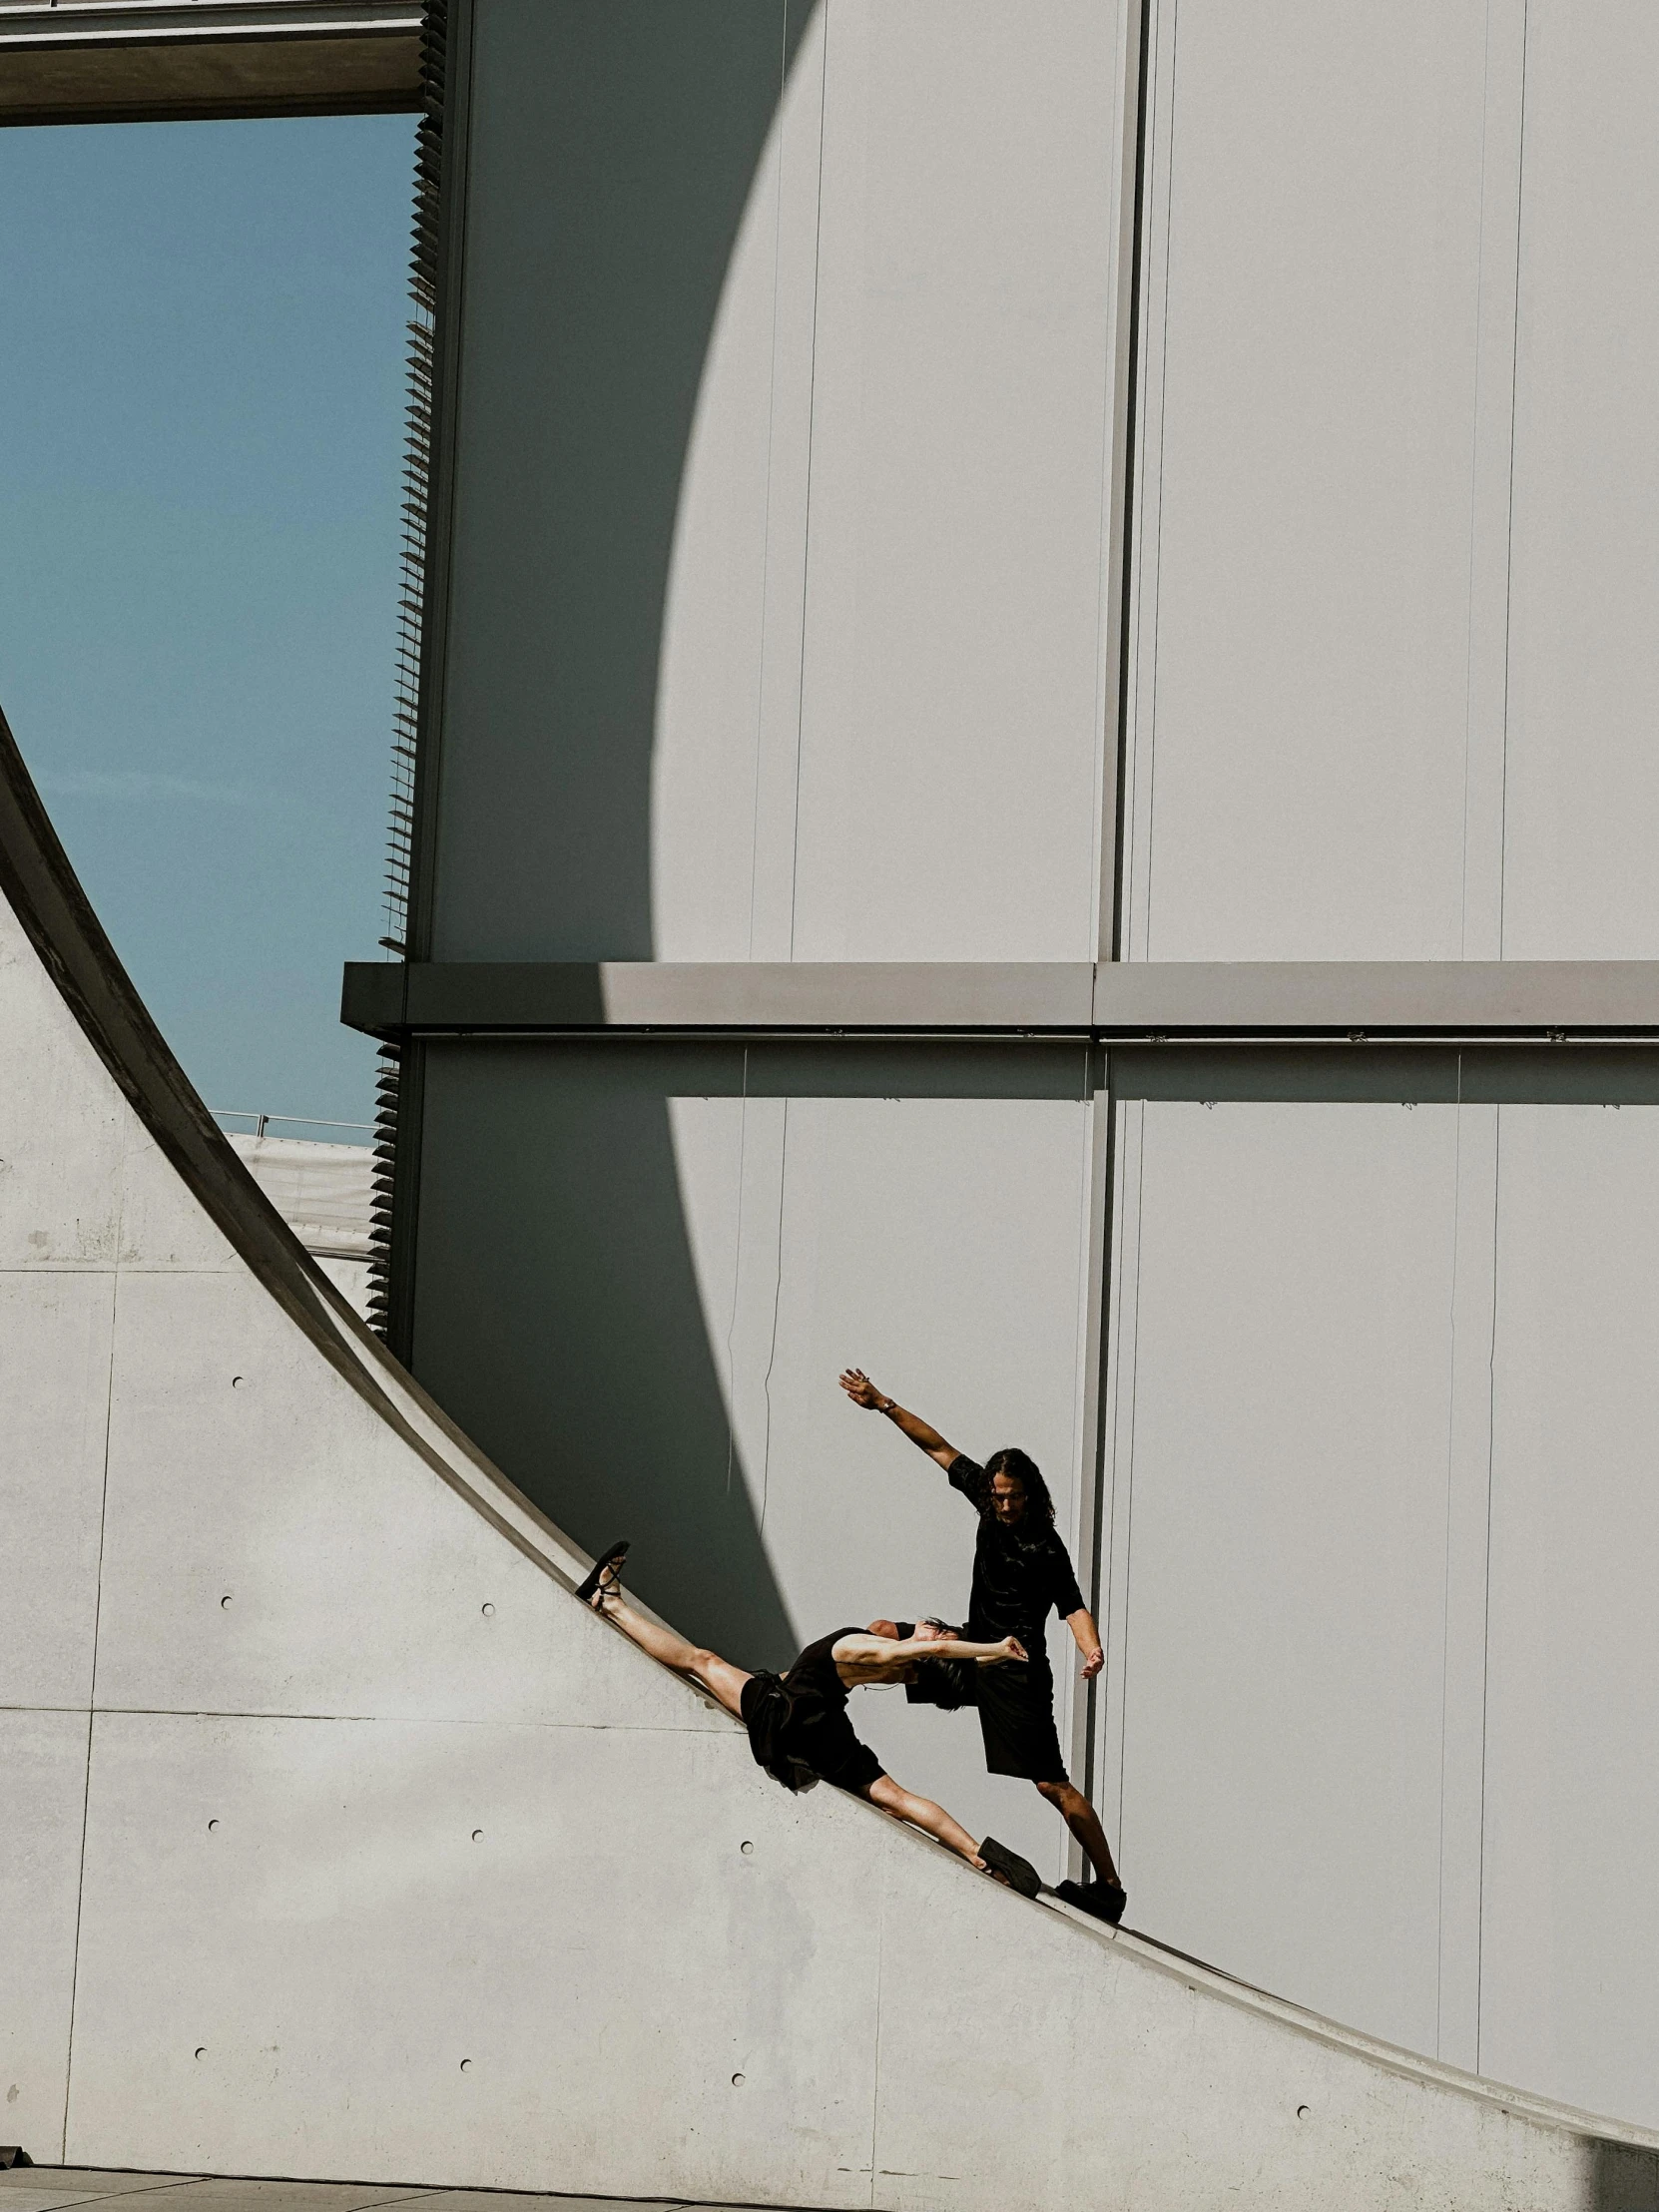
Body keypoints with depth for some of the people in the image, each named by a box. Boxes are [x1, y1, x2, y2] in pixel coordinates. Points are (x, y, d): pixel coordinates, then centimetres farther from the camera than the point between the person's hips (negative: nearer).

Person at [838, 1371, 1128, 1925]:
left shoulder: (1046, 1548, -17)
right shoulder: (988, 1498, 0)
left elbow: (1074, 1608, -24)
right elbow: (939, 1447, 7)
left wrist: (1092, 1651, -43)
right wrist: (883, 1405, 5)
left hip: (1017, 1673, -7)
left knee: (1052, 1784, -10)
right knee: (883, 1635, 8)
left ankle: (1109, 1885, -5)